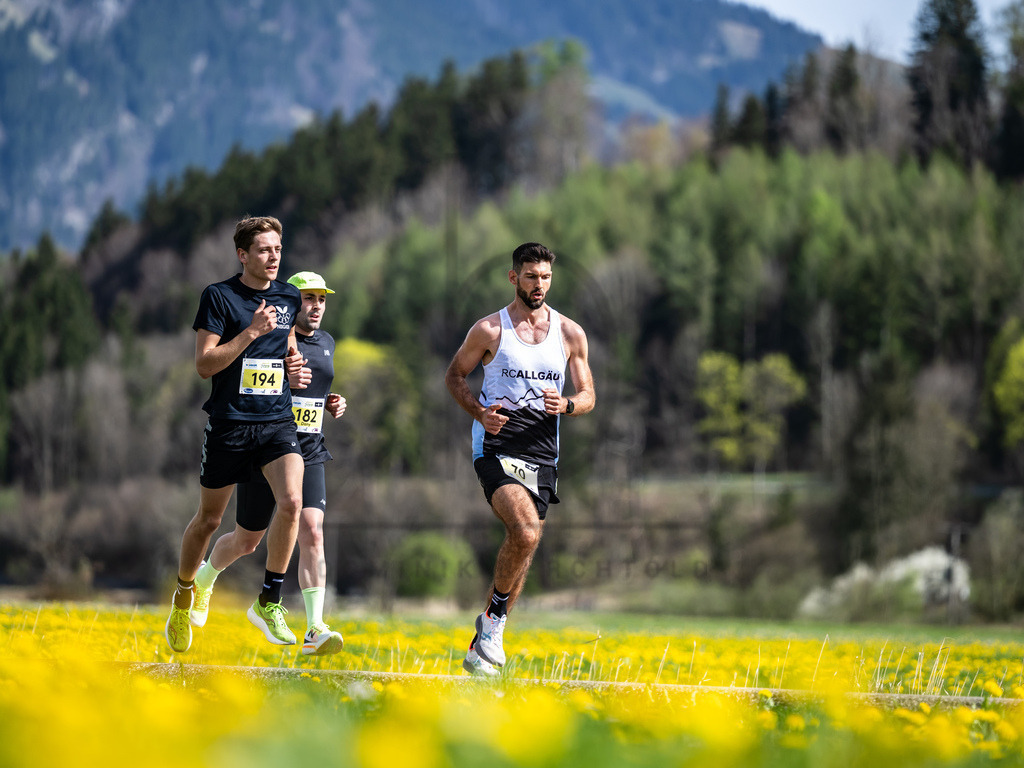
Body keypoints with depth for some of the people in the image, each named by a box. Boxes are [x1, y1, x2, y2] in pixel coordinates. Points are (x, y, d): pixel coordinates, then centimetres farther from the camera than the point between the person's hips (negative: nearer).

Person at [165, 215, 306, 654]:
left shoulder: (290, 297, 9)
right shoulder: (219, 297, -7)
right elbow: (204, 364, -12)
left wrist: (292, 361, 5)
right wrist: (252, 331, -20)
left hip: (278, 422, 3)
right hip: (229, 424, -3)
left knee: (292, 501, -21)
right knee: (209, 520, 9)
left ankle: (269, 602, -9)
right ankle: (184, 594, 35)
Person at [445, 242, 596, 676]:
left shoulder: (570, 334, 9)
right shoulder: (489, 330, 1)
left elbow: (588, 396, 13)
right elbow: (455, 375, 12)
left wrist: (566, 405, -10)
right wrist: (479, 411, -7)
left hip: (542, 455, 4)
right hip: (497, 448, -4)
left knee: (523, 546, 5)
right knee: (525, 533, -25)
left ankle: (482, 645, 19)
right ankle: (494, 619, -4)